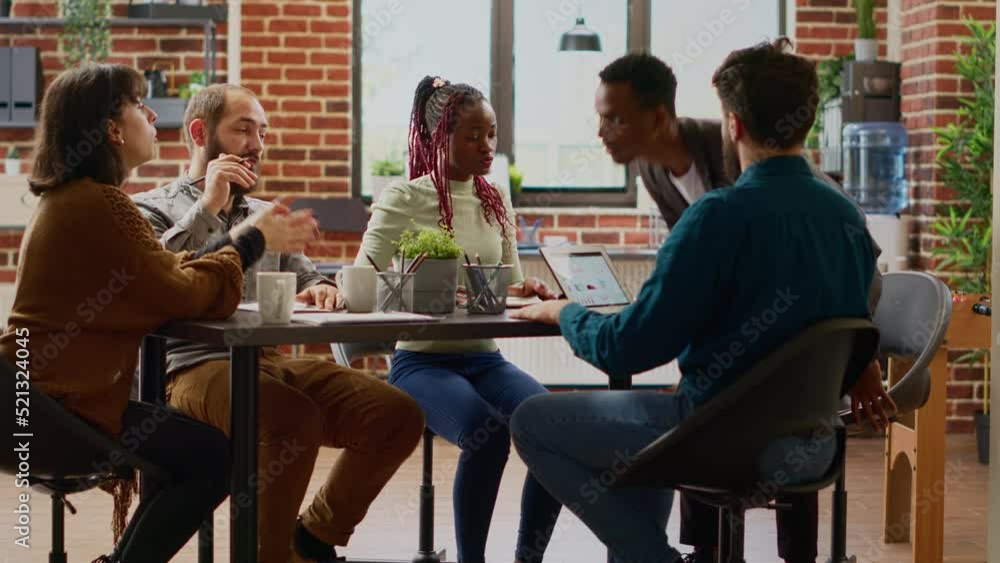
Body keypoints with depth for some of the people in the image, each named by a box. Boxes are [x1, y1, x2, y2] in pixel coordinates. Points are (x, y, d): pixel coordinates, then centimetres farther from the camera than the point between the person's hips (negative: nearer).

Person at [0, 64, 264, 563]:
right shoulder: (101, 204, -18)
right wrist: (247, 243, -1)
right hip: (61, 404, -10)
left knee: (186, 445, 22)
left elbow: (160, 273, 12)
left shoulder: (66, 198, 14)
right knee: (214, 457, -8)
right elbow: (182, 295, -16)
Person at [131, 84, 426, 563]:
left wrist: (319, 290, -1)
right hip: (195, 369, -7)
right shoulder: (151, 209, 7)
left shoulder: (263, 214, 25)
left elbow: (308, 280, 25)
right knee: (298, 420, -36)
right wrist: (208, 208, -8)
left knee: (397, 415, -11)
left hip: (271, 363, 7)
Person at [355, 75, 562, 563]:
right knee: (488, 432, -33)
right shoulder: (403, 200, -4)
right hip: (421, 361, -5)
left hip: (484, 358, 5)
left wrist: (527, 292, -7)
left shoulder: (495, 202, 12)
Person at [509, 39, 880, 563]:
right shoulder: (848, 215, 0)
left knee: (531, 421, 7)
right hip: (815, 448, 8)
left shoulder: (721, 214, -21)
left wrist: (563, 312, 2)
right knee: (655, 407, 35)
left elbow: (625, 350, -19)